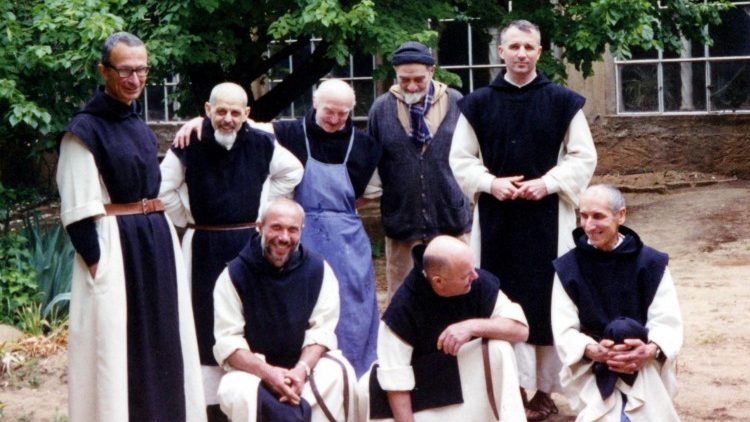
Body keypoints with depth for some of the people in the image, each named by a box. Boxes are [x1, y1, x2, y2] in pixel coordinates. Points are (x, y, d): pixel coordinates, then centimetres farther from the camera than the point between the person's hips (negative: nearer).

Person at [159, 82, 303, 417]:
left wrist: (261, 205, 8)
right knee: (209, 321, 3)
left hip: (250, 243, 2)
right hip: (205, 247, -2)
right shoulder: (189, 146, -9)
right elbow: (163, 189, -4)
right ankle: (212, 398, 9)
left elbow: (292, 172, 12)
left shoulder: (261, 144, -3)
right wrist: (188, 217, 1)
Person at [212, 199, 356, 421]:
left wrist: (302, 370, -24)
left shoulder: (318, 269, -1)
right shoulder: (234, 274, -7)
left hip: (305, 364, 2)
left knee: (340, 375, -29)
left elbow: (322, 330, -5)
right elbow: (227, 341, -11)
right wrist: (267, 372, -27)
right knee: (237, 392, -34)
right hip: (252, 370, -1)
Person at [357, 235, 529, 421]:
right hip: (424, 379, -1)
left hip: (469, 372, 1)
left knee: (499, 350, -29)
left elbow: (521, 329, -22)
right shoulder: (403, 308, -28)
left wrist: (473, 326, -37)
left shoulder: (481, 283, -22)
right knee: (366, 391, -27)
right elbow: (395, 377, -28)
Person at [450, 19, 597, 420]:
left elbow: (584, 157, 2)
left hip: (547, 215, -1)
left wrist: (547, 183, -13)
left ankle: (544, 390, 9)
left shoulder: (563, 101, 0)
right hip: (495, 216, 1)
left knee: (546, 299, 2)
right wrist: (490, 182, -11)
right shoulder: (478, 103, 3)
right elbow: (460, 159, 7)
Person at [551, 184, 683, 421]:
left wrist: (649, 350, -28)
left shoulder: (650, 263, 0)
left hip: (646, 366, 1)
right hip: (589, 368, 0)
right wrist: (594, 350, -26)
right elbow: (564, 331, -4)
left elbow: (668, 322, -5)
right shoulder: (567, 268, 1)